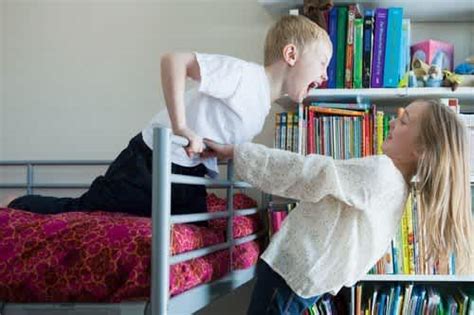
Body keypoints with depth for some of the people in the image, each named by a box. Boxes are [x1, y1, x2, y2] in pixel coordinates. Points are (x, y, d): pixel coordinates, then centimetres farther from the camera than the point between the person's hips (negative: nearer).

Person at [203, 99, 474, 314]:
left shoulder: (380, 170, -21)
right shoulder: (397, 185, 8)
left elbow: (303, 173, -20)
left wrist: (234, 152, -13)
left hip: (288, 272, -9)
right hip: (303, 275, 9)